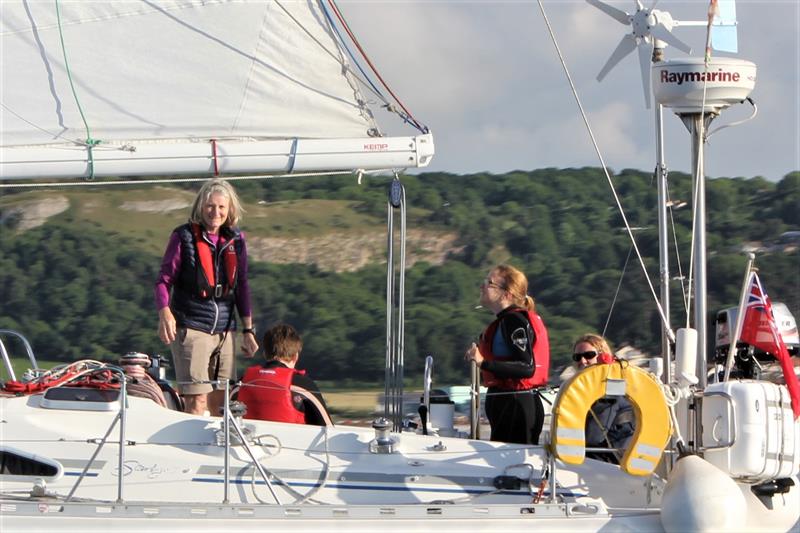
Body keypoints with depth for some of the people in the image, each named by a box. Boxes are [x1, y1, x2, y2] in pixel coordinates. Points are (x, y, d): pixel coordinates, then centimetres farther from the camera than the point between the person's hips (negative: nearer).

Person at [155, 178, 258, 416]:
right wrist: (165, 313, -23)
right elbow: (164, 279, -5)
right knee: (197, 401, -12)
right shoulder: (184, 237, -3)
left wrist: (248, 329, 15)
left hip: (224, 331, 5)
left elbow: (242, 287, 16)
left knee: (221, 403, 4)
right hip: (191, 328, -5)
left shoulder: (235, 240, 10)